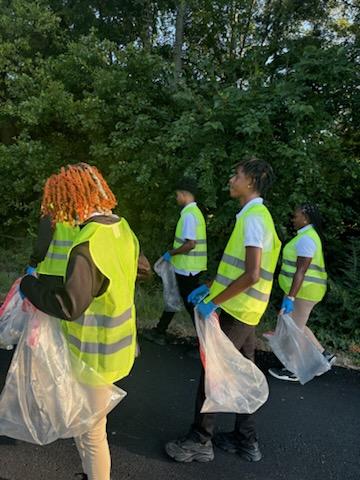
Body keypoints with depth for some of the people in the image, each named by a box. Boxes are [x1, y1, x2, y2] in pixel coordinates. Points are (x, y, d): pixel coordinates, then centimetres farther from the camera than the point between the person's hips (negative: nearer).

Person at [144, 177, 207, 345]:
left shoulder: (189, 215, -19)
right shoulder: (195, 212, 12)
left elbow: (190, 244, -26)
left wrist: (171, 253, -13)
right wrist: (174, 254, 17)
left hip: (187, 268, -10)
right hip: (187, 267, 10)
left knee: (191, 304, 0)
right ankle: (159, 332, 32)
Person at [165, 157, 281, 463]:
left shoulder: (253, 218, -18)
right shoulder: (255, 215, 13)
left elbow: (251, 275, -25)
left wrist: (214, 301, -18)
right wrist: (211, 288, 16)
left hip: (237, 310, -9)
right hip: (245, 310, 9)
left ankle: (200, 442, 16)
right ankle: (246, 440, 30)